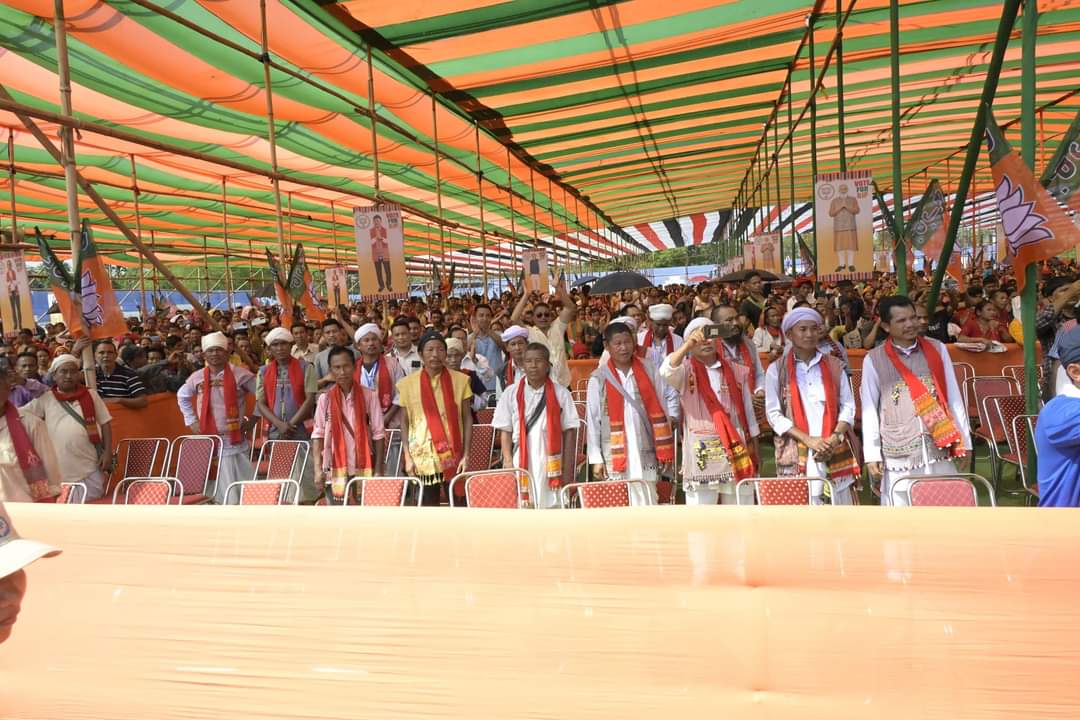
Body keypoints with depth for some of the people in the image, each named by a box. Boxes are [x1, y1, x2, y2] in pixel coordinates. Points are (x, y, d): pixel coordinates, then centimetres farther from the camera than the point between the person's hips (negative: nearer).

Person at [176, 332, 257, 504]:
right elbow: (182, 397, 23)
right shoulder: (197, 377, 5)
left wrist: (253, 419, -3)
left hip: (235, 441, -3)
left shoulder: (240, 374, -5)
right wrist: (191, 421, 14)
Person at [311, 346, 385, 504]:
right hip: (335, 468, 1)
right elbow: (318, 434, 2)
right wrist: (318, 468, -6)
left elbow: (378, 433, -1)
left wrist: (378, 470, -5)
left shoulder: (369, 396, -1)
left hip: (363, 468, -1)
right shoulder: (325, 398, 3)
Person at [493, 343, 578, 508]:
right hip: (520, 465, 0)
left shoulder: (560, 394, 3)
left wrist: (568, 470, -1)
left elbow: (569, 432, 3)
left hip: (551, 466, 0)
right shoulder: (511, 394, 4)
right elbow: (505, 431, 5)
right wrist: (508, 464, -5)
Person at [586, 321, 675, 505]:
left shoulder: (649, 370, 3)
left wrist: (665, 450, 3)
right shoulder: (598, 378, -2)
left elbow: (660, 410, 6)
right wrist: (596, 459, -3)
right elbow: (593, 420, 0)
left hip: (645, 453, 2)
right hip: (614, 455, -2)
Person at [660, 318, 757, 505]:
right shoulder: (686, 371, 0)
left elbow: (748, 410, 12)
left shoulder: (736, 371, 10)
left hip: (736, 450, 3)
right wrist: (687, 345, -34)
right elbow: (666, 371, -24)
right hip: (701, 454, -3)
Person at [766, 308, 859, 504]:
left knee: (841, 500, 2)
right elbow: (773, 414, -2)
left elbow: (848, 406, 9)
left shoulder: (834, 365, 11)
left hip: (835, 451, 3)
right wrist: (808, 439, -12)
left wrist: (835, 438, -8)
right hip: (795, 453, -2)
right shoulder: (777, 370, 2)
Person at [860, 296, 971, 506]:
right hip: (899, 453, -2)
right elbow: (869, 409, 1)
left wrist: (963, 441, 7)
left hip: (939, 448, 2)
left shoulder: (937, 350, 7)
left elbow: (954, 397, 10)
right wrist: (872, 453, -2)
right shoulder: (874, 360, 0)